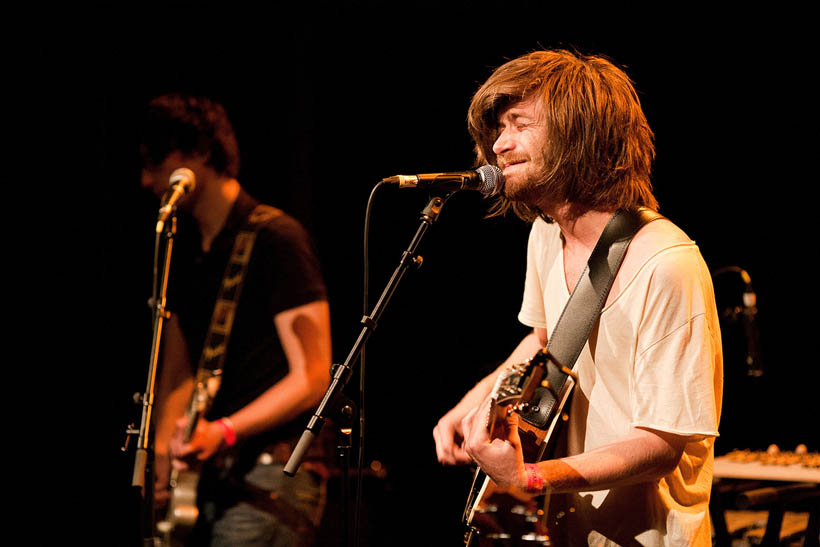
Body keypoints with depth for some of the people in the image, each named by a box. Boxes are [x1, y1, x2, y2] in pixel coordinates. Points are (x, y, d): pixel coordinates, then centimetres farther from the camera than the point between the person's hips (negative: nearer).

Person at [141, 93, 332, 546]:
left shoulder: (275, 238, -8)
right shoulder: (182, 254, 16)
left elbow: (312, 378, -12)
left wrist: (224, 432, -21)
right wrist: (160, 454, 2)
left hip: (272, 476, -8)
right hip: (208, 480, 8)